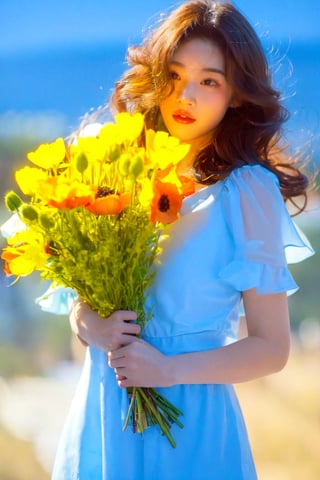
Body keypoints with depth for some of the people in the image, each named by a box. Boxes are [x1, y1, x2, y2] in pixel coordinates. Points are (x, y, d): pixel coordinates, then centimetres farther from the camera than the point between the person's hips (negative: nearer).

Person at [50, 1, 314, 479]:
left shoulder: (248, 192, -11)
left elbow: (272, 348, -8)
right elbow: (80, 303, 9)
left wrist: (169, 369, -17)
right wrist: (90, 325, -11)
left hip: (190, 422, -4)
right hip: (102, 414, 4)